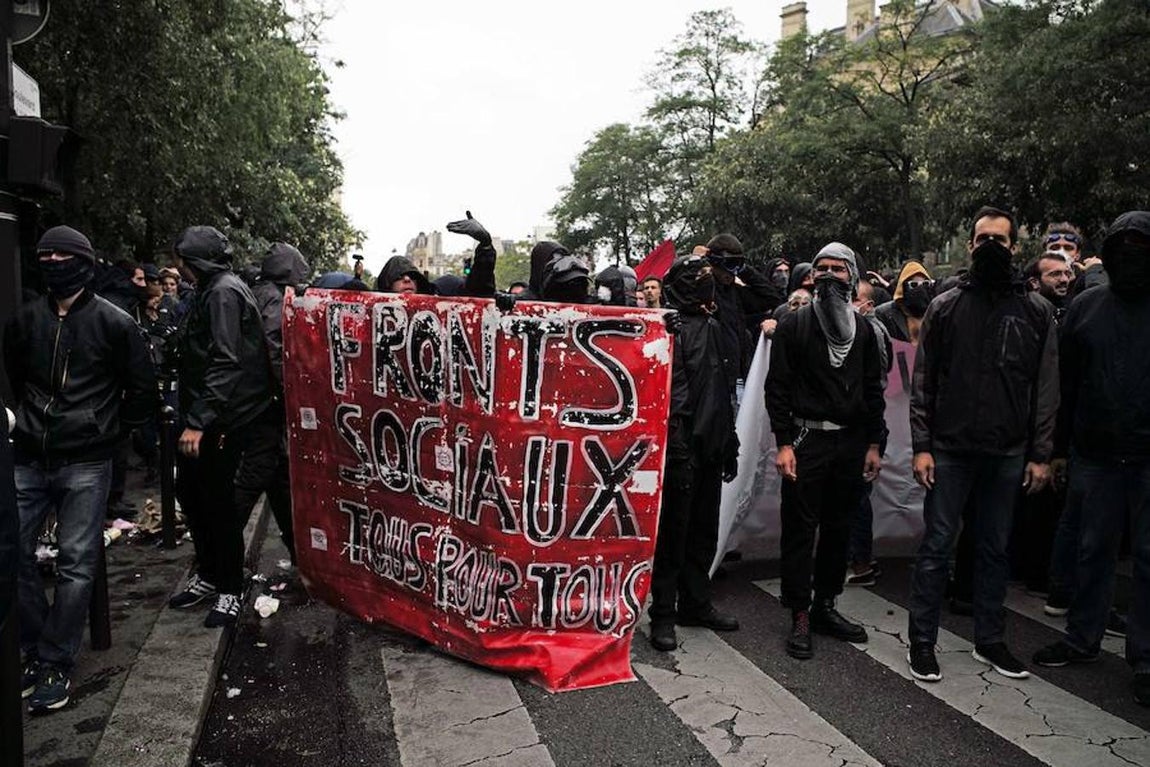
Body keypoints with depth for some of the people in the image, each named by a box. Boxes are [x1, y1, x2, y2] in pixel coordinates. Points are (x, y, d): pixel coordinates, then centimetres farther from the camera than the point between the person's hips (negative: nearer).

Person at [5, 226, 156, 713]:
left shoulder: (113, 322, -5)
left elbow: (142, 387, 1)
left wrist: (113, 431, 3)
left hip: (85, 463, -4)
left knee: (76, 563, -1)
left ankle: (56, 664, 10)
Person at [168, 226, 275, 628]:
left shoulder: (224, 292, -15)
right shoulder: (212, 290, 16)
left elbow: (226, 362, -24)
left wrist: (199, 421, -26)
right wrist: (193, 417, 19)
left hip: (223, 420, -10)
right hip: (205, 417, 10)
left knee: (217, 501, -1)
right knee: (189, 490, 17)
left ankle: (230, 590, 15)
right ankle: (208, 573, 33)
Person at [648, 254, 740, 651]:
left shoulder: (713, 326, 16)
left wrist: (728, 442, 16)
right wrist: (676, 445, -22)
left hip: (711, 444, 8)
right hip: (682, 444, -8)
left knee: (704, 529, 15)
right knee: (673, 530, 0)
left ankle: (696, 603, 29)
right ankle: (663, 614, 12)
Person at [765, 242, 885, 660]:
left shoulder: (863, 329, 11)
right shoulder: (793, 325, -1)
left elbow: (873, 389, 13)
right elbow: (777, 387, -5)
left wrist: (873, 444, 7)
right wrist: (784, 443, -12)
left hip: (851, 442, 4)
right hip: (807, 440, -4)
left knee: (839, 527, 11)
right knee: (800, 528, -1)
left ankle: (826, 606, 25)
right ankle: (800, 616, 9)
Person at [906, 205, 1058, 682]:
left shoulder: (1036, 312, 5)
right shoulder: (945, 307, 2)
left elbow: (1046, 389, 4)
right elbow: (922, 382, 0)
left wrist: (1040, 454, -1)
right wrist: (921, 446, -6)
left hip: (1008, 453, 2)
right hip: (950, 449, -2)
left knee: (995, 549, 13)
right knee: (936, 545, 3)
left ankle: (989, 640, 27)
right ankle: (922, 641, 14)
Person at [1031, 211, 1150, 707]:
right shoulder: (1084, 308, 5)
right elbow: (1067, 383, 6)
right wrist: (1065, 446, 3)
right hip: (1096, 456, 2)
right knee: (1093, 549, 13)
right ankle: (1082, 639, 27)